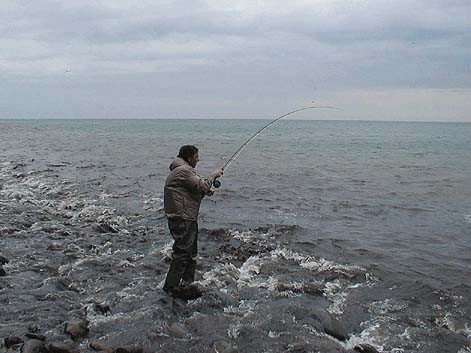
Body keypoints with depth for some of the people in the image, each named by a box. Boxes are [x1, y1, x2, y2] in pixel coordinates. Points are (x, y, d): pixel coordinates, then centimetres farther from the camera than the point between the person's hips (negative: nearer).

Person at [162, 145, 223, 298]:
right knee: (182, 252, -7)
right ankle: (171, 286, 1)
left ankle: (186, 284, 27)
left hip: (187, 218, 12)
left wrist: (205, 191, 8)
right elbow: (202, 186, -21)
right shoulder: (183, 171, -16)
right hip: (182, 219, -12)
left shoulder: (182, 170, 19)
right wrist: (213, 175, -5)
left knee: (191, 252, 18)